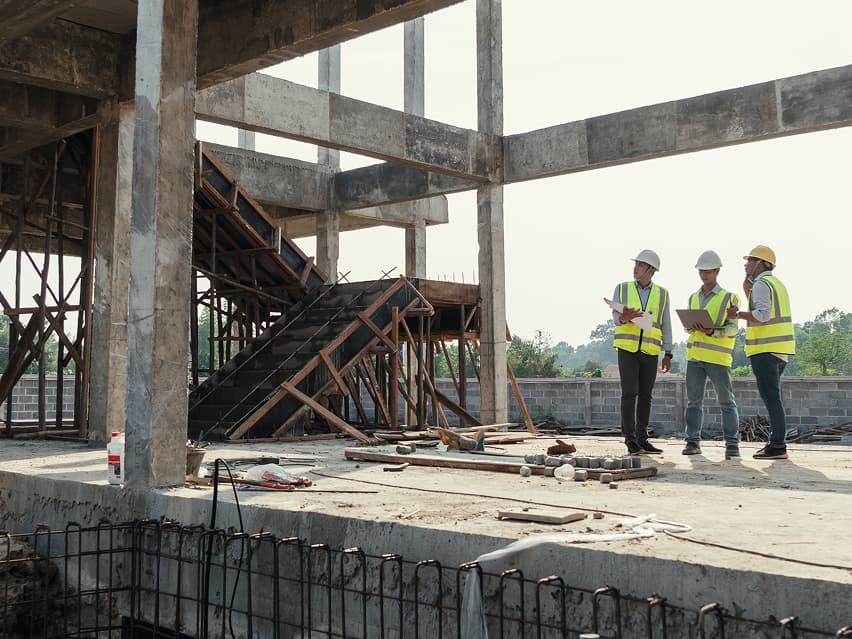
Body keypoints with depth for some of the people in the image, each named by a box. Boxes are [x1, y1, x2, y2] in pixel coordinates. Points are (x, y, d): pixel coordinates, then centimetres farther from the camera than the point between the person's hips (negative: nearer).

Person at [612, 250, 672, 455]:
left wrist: (668, 354, 4)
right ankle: (630, 440, -6)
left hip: (650, 352, 2)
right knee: (629, 393, -8)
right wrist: (625, 318, -26)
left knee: (645, 395, 4)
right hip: (627, 348, -2)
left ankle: (642, 439, 10)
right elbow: (616, 317, -1)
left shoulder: (662, 294, 9)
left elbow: (666, 325, 10)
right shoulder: (622, 289, 6)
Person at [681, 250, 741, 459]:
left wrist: (712, 331, -22)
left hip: (718, 355, -5)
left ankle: (732, 443, 0)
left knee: (726, 401, -3)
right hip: (695, 354, 5)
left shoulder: (728, 297, 2)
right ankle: (693, 441, 9)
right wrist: (692, 327, -2)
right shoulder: (693, 298, 18)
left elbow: (732, 328, -5)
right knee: (693, 400, 5)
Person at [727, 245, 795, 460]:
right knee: (772, 396, 15)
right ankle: (776, 441, 18)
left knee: (770, 396, -8)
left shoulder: (761, 284, -10)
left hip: (766, 349, -10)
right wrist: (747, 291, 18)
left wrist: (737, 314, -15)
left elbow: (763, 314, -23)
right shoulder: (776, 283, 21)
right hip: (780, 350, 10)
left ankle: (778, 446, -8)